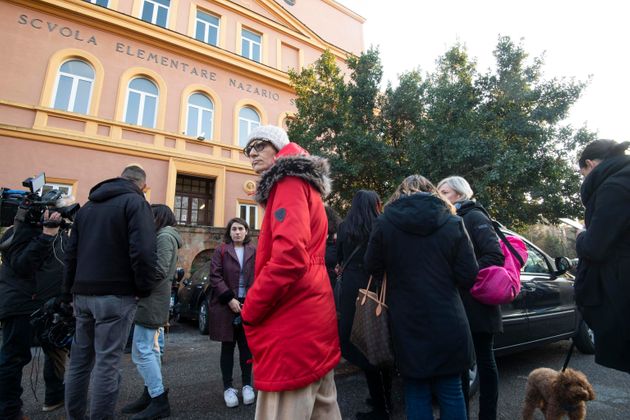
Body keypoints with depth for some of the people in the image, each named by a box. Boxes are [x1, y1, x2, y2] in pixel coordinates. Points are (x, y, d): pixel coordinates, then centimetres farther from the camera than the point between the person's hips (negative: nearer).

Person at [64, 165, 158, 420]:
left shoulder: (88, 206, 17)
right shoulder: (135, 202, -6)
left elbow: (71, 253, 16)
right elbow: (142, 252, -18)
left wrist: (71, 289, 20)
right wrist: (145, 289, -7)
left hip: (84, 293, 7)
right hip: (115, 294, -7)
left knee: (80, 359, 17)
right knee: (107, 363, -1)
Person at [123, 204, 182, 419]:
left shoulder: (165, 236, -11)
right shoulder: (163, 237, 19)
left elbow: (159, 270, -20)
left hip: (151, 301, -10)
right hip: (154, 300, 10)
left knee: (142, 351, -7)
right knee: (150, 348, 15)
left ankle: (159, 400, 0)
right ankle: (152, 394, 25)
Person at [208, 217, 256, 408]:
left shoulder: (254, 252, 7)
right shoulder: (221, 251, 2)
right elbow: (215, 276, -6)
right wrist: (229, 299, -14)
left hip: (249, 305, 1)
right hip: (226, 305, -1)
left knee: (246, 346, 8)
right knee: (227, 347, 8)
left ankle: (247, 385, 23)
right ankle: (228, 387, 21)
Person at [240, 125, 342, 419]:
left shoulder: (289, 182, -10)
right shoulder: (303, 185, 20)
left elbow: (289, 255, -25)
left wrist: (250, 310, -12)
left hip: (293, 321, -10)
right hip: (311, 313, 10)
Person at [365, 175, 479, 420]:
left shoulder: (384, 223, -7)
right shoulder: (453, 223, -5)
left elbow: (372, 267, 3)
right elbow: (468, 277, -4)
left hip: (406, 325, -1)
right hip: (448, 325, 1)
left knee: (416, 392, 15)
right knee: (450, 391, 18)